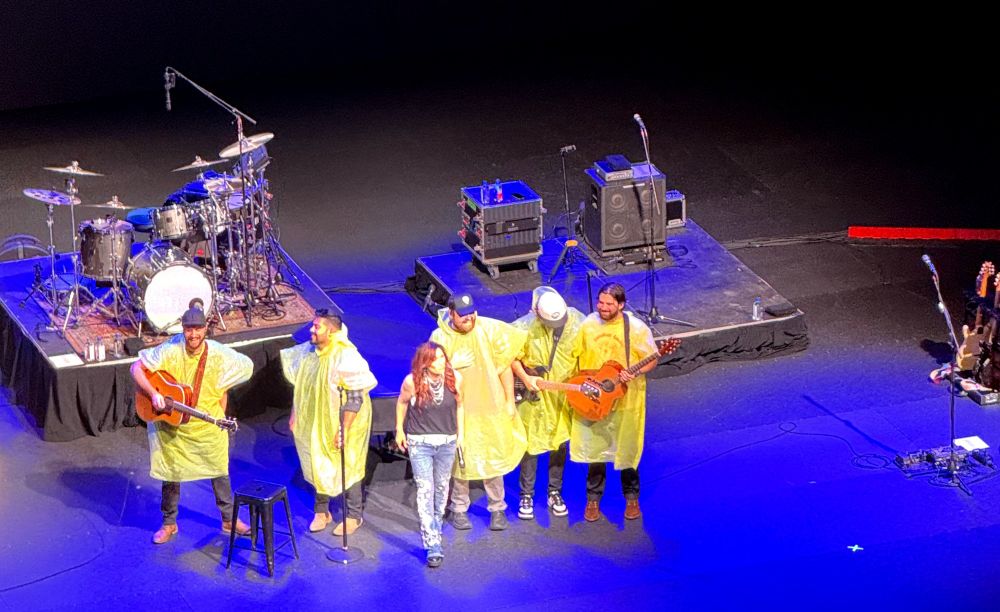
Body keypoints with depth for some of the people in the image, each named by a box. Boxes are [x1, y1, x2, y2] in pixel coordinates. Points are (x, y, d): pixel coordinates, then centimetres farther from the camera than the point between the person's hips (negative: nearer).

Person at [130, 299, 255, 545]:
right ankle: (169, 524, 25)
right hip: (171, 425, -1)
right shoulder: (170, 352, -19)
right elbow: (136, 368, -17)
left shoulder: (218, 355, -15)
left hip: (208, 425, 1)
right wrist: (153, 394, -29)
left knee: (219, 471, 12)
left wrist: (220, 415, 1)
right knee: (171, 473, 9)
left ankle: (229, 519, 28)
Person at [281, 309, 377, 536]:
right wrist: (294, 414, 10)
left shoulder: (346, 358, -25)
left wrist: (343, 430, -25)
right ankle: (321, 511, 31)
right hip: (315, 424, 6)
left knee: (348, 468, 7)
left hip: (342, 424, -6)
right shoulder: (308, 352, -5)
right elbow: (300, 386, 10)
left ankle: (354, 515, 21)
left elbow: (355, 398, -24)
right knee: (318, 466, 14)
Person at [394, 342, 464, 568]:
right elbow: (402, 402, 3)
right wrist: (399, 430, 9)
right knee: (425, 491, -10)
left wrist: (460, 433, 9)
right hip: (420, 443, -3)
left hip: (447, 442, 3)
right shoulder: (412, 382, -17)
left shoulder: (454, 378, -11)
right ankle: (433, 546, -14)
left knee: (441, 486, 19)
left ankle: (436, 527, 45)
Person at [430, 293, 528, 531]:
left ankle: (497, 508, 20)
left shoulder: (489, 330, -7)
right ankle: (459, 509, 21)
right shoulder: (440, 338, -7)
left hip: (490, 407, 0)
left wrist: (509, 401, 1)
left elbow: (504, 367, 0)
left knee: (494, 458, 6)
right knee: (460, 460, 6)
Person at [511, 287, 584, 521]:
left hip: (566, 394, 3)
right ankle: (526, 496, 16)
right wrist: (525, 378, -18)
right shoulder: (525, 327, -20)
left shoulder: (576, 321, -11)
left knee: (560, 444, 12)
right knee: (531, 444, 3)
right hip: (535, 396, -3)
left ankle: (555, 493, 27)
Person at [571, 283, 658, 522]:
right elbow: (576, 355, 5)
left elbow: (652, 360, -5)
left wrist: (634, 373, -23)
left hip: (626, 401, -2)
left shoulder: (636, 329, -12)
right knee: (594, 449, 10)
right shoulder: (587, 325, -4)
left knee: (627, 451, 9)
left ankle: (632, 498, 28)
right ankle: (593, 499, 25)